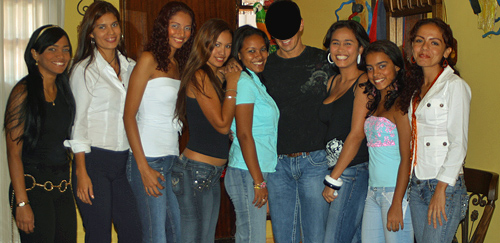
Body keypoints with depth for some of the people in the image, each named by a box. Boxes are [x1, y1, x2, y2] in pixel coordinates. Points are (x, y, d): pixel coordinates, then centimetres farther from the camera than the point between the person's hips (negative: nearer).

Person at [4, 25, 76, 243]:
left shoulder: (64, 91, 11)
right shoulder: (24, 92, -10)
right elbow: (14, 152, -13)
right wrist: (22, 202, -17)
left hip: (62, 186, 7)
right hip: (33, 186, -6)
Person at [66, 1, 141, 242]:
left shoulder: (130, 67, 12)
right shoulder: (84, 70, -2)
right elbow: (78, 123, -5)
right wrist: (81, 172, -11)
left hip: (123, 161, 5)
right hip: (94, 161, -5)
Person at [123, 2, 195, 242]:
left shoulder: (179, 65, 15)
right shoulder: (149, 60, -7)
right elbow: (128, 115, -11)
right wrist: (144, 167, -16)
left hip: (173, 158, 8)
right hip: (148, 159, -7)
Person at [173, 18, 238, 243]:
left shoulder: (216, 76, 14)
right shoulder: (199, 76, -13)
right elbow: (222, 124, -17)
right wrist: (232, 85, -10)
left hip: (212, 173, 10)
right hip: (196, 170, -10)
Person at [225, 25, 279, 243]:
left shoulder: (255, 82, 17)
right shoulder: (244, 82, -12)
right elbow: (244, 135, -17)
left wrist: (261, 179, 14)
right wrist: (258, 181, -18)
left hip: (259, 171, 9)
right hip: (247, 174, -9)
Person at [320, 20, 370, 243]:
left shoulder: (363, 82, -9)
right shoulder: (332, 82, 15)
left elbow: (357, 134, -13)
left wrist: (333, 179, -12)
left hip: (354, 171, -7)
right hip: (334, 169, 7)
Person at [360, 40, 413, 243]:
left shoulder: (400, 104, -12)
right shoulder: (374, 102, 13)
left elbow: (407, 158, -15)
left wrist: (396, 205, -17)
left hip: (395, 190, -8)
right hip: (373, 191, 8)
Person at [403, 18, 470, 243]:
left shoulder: (454, 85, -8)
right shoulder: (416, 86, 14)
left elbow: (458, 143, -12)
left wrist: (441, 189, -15)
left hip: (445, 185, -7)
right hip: (416, 183, 7)